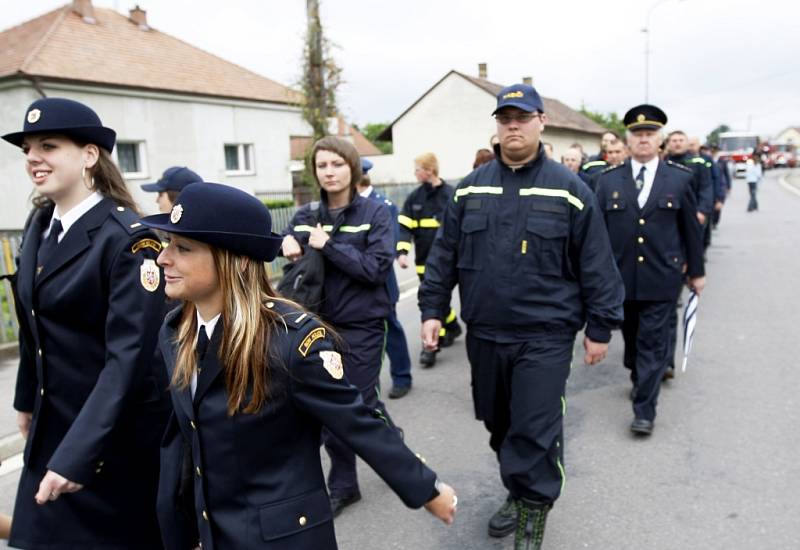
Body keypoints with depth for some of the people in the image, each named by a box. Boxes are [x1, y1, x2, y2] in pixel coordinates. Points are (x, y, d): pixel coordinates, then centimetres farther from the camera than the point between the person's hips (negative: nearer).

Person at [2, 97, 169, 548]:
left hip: (117, 435, -7)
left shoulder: (127, 238, -20)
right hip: (52, 425, 7)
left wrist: (76, 454, -28)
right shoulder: (40, 226, 3)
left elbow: (129, 355, -26)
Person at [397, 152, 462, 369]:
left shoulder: (451, 196, -8)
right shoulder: (414, 197, 5)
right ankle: (453, 327, 40)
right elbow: (404, 227, 1)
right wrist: (402, 252, -14)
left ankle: (431, 345, 0)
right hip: (424, 261, 5)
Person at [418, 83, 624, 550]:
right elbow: (445, 255, 7)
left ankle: (533, 511, 22)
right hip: (484, 333, 4)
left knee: (535, 429, -1)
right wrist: (433, 309, 3)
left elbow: (596, 265, -3)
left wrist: (601, 327, -3)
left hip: (545, 335, -4)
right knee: (498, 423, 18)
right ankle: (518, 492, 40)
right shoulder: (470, 189, 5)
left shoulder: (569, 189, -5)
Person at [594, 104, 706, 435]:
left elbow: (691, 228, 6)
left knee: (652, 342, -1)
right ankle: (639, 380, 42)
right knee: (632, 338, 17)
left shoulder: (680, 178, 1)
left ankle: (644, 411, 4)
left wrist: (697, 271, 9)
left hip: (662, 278, -2)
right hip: (621, 277, 2)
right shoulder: (608, 180, 2)